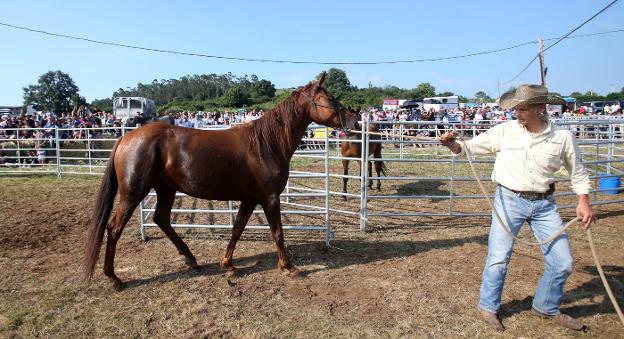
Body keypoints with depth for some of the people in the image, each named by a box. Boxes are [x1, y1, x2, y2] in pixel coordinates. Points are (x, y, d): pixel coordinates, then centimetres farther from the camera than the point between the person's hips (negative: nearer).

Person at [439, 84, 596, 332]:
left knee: (563, 261, 7)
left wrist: (583, 202, 0)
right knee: (499, 258, 0)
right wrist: (452, 144, -23)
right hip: (509, 201, -2)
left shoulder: (563, 137, -4)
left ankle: (547, 308, 32)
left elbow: (577, 172, 8)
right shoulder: (504, 130, -7)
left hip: (544, 204, 2)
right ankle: (488, 307, 21)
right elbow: (470, 147, -3)